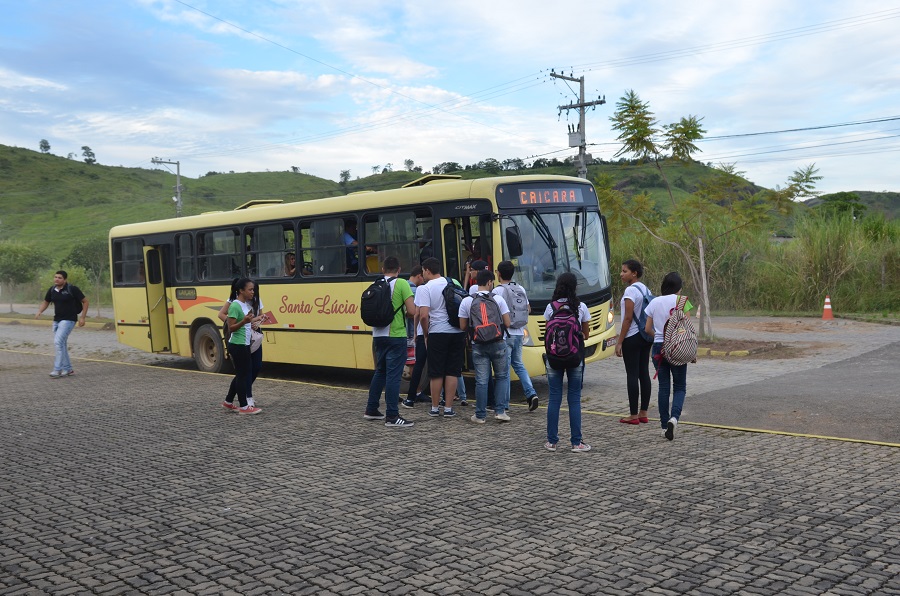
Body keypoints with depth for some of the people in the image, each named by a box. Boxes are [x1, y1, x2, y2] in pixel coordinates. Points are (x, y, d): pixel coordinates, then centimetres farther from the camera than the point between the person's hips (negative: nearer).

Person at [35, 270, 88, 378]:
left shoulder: (72, 289, -11)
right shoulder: (52, 290, 6)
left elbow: (85, 301, -5)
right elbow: (46, 302, 20)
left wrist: (82, 317, -9)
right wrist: (39, 312, 1)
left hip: (68, 320, -7)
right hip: (57, 320, 7)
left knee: (58, 342, -17)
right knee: (61, 345, 11)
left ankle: (57, 369, -13)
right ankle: (68, 369, 21)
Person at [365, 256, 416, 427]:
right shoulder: (401, 284, -9)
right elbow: (412, 311, -14)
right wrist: (404, 315, 6)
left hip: (378, 335, 6)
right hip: (395, 336, -6)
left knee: (380, 372, 19)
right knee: (393, 375, -4)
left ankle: (371, 410, 26)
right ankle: (392, 416, -2)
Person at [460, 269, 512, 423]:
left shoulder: (466, 301, -1)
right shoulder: (498, 299, -4)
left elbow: (463, 326, 1)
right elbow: (507, 324, -4)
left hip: (478, 346, 1)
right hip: (498, 344, -1)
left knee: (481, 381, 5)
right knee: (502, 377, 14)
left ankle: (480, 415, 9)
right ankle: (500, 411, 8)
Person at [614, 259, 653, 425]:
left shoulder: (630, 290, -14)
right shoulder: (646, 290, 12)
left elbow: (628, 318, -17)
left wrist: (619, 342, -15)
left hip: (632, 337, -9)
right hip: (646, 337, 9)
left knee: (632, 375, -4)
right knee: (644, 373, 9)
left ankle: (633, 415, -1)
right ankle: (643, 413, 14)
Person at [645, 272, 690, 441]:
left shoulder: (654, 302, 4)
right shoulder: (680, 301, -6)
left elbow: (648, 328, 8)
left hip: (658, 347, 3)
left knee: (663, 386, 9)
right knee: (680, 387, 6)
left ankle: (665, 425, 10)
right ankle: (674, 417, -18)